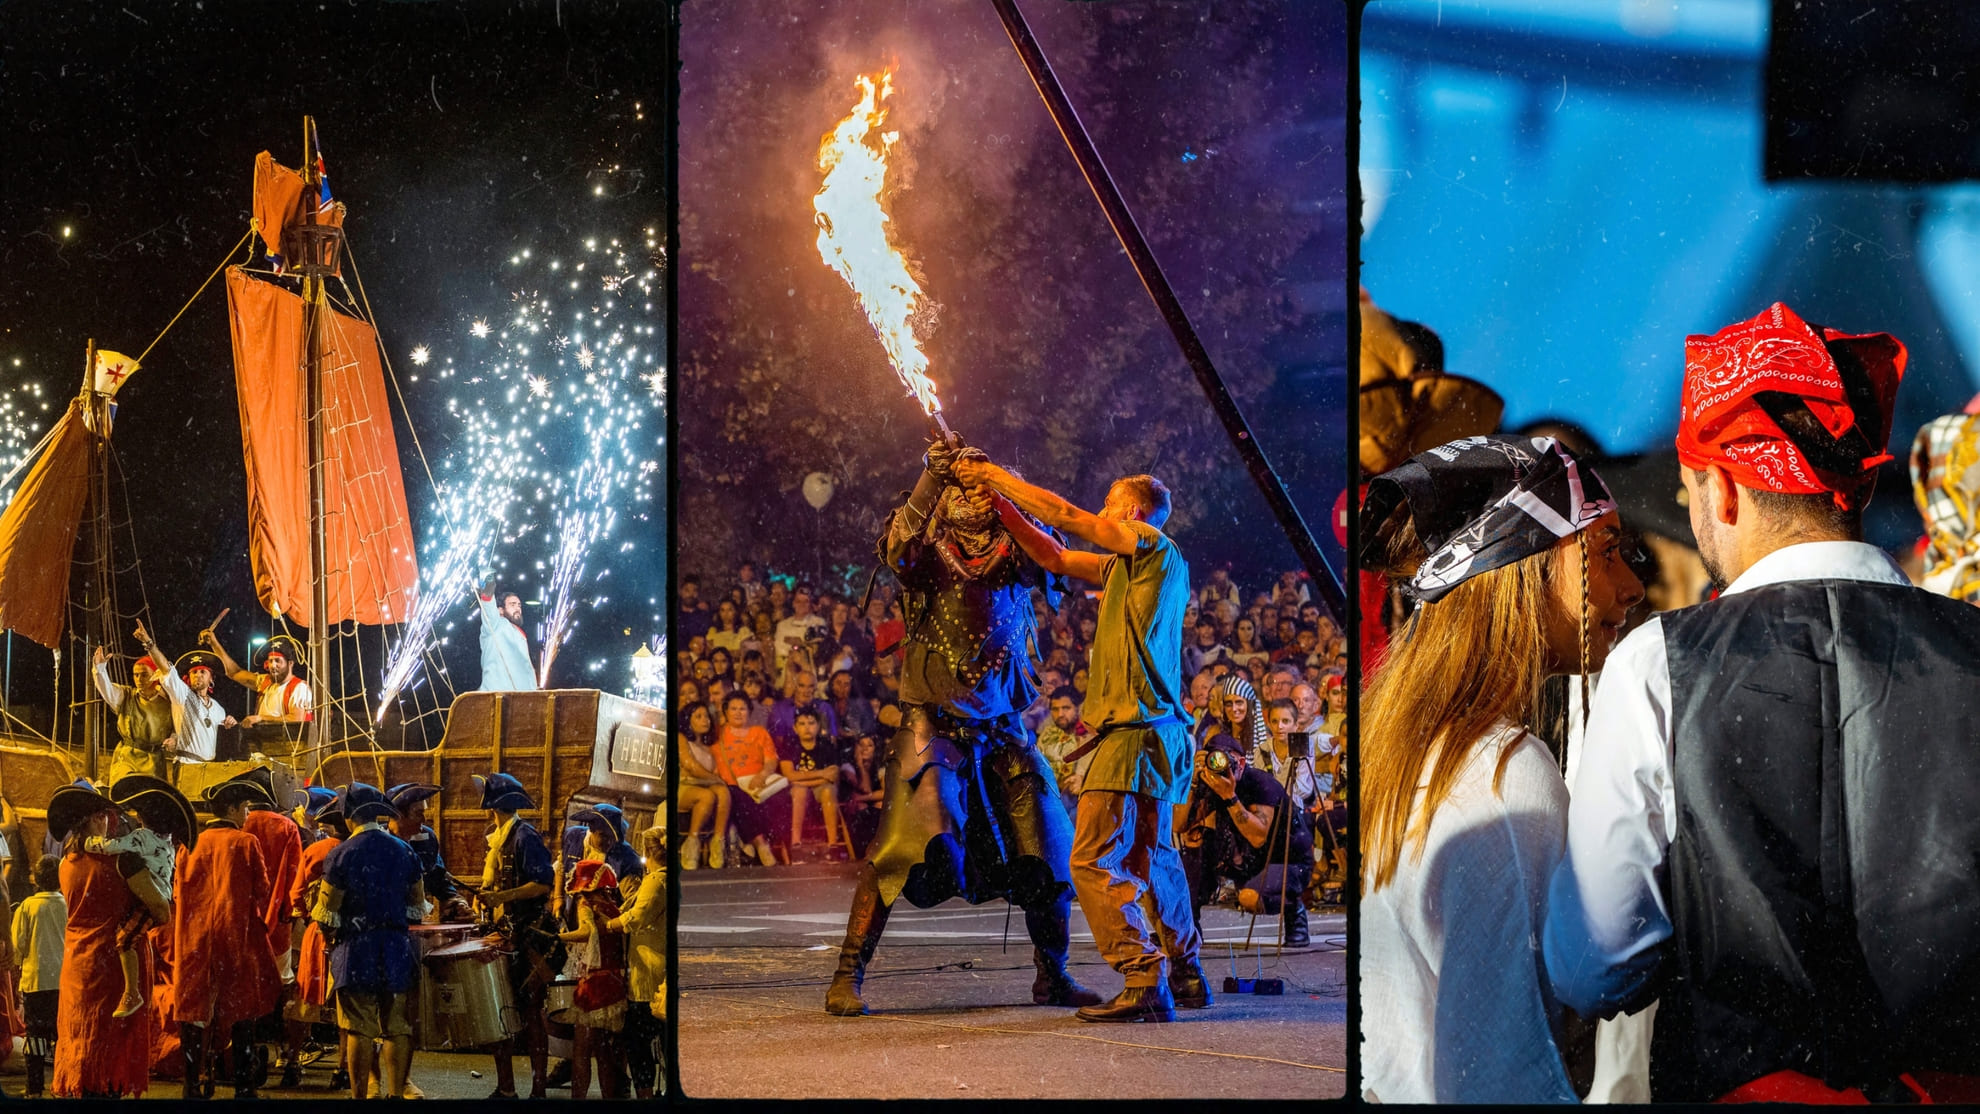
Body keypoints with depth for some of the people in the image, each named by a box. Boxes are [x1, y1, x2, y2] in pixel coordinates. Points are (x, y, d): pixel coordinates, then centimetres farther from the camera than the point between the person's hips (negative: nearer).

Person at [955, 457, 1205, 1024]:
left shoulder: (1158, 549, -7)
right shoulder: (1125, 566, 18)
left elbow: (1065, 515, -7)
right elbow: (1055, 557, 22)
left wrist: (998, 476, 2)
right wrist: (998, 501, 17)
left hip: (1133, 730, -10)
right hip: (1156, 730, 10)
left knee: (1094, 861, -11)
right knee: (1151, 859, 17)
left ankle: (1144, 982, -14)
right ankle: (1185, 977, 24)